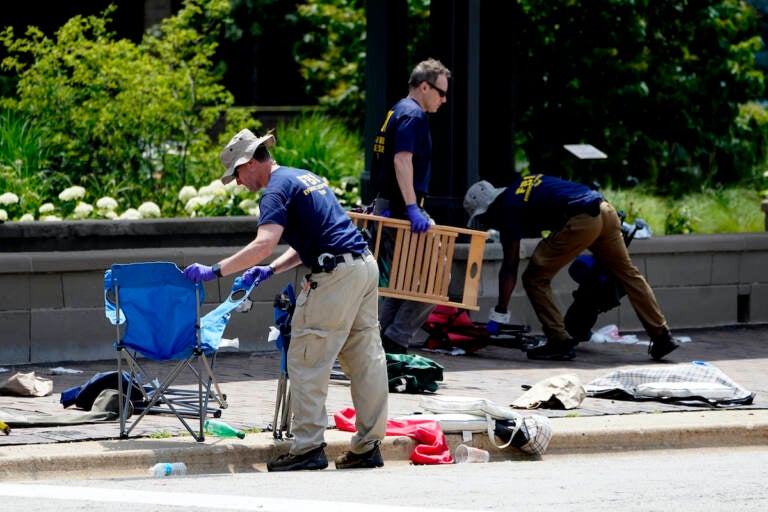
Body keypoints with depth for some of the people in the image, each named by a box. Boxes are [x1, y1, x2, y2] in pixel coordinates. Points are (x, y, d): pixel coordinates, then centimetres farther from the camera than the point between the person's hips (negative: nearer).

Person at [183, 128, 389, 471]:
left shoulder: (277, 189, -7)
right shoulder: (305, 177, 23)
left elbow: (264, 244, -22)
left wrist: (214, 271, -17)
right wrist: (271, 270, 21)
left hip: (335, 275, -10)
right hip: (366, 263, 10)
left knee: (307, 362, -4)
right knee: (365, 359, 10)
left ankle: (308, 447, -5)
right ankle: (368, 446, 13)